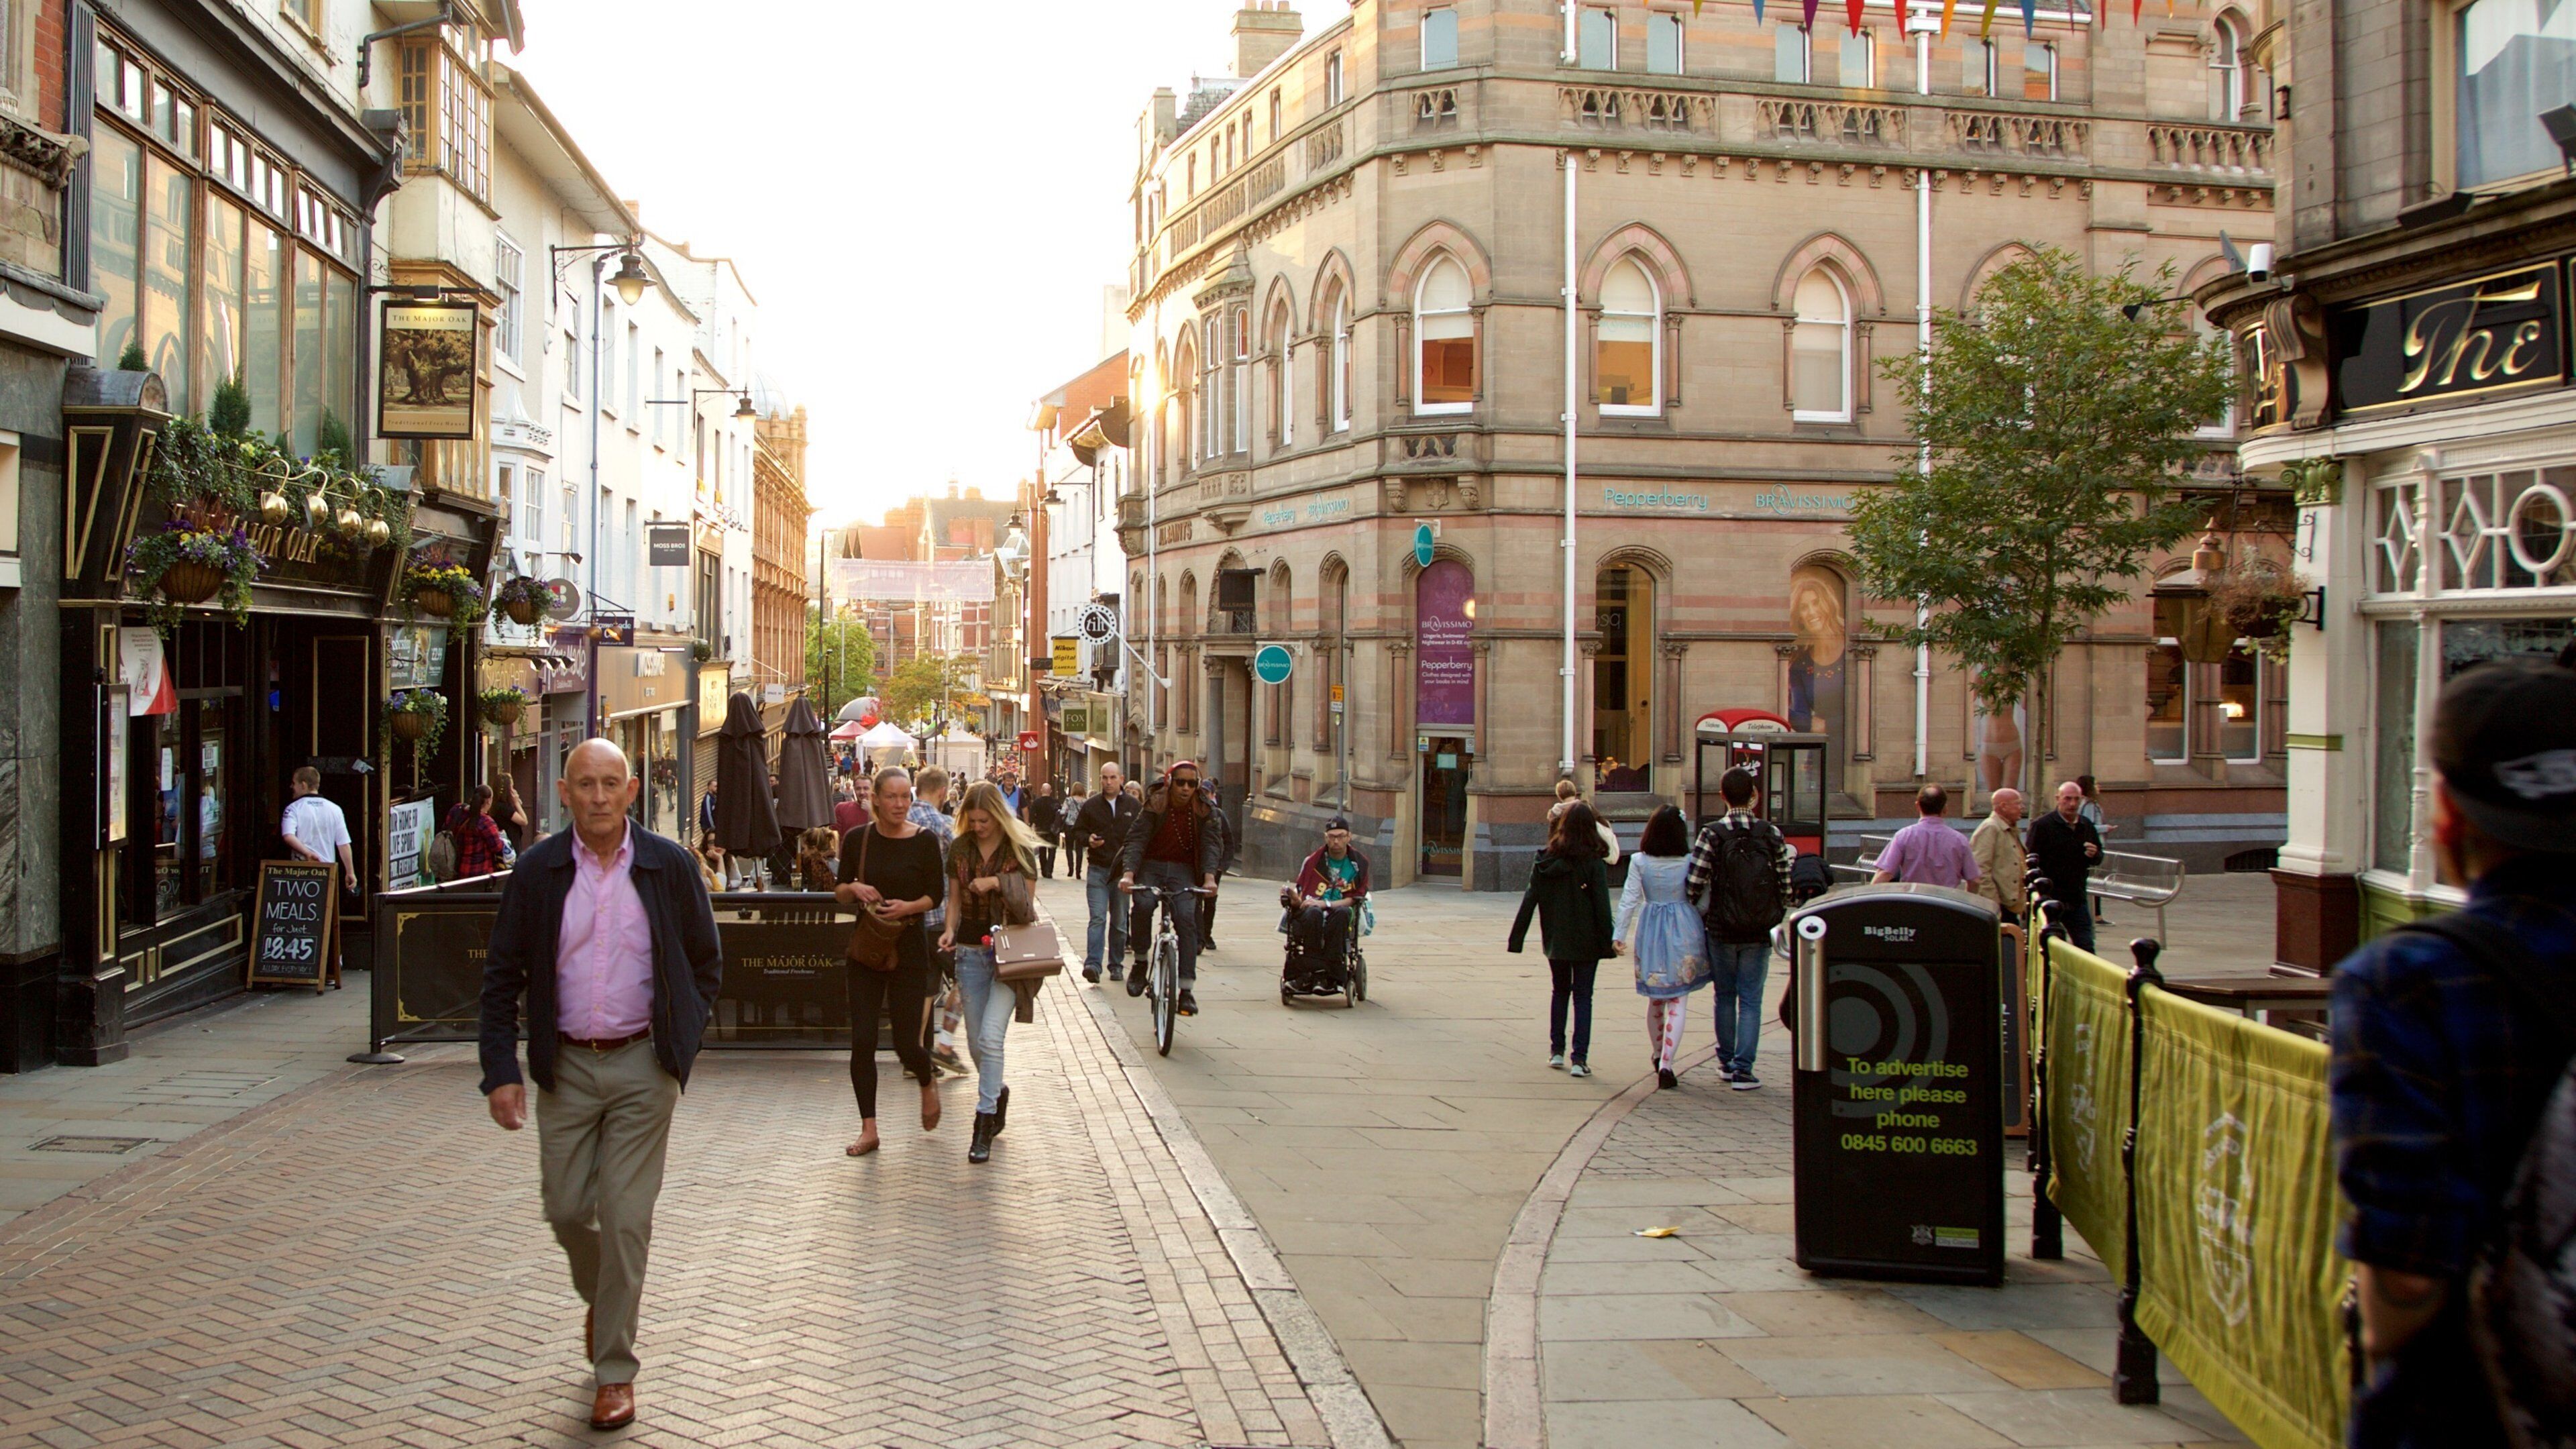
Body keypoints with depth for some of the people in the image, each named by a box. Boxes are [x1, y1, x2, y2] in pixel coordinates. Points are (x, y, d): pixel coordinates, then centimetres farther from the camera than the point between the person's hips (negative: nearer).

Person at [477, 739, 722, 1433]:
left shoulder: (668, 866, -4)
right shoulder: (538, 870, -2)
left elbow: (707, 961, 9)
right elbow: (502, 974, 2)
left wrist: (683, 1038, 1)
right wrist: (501, 1070, -5)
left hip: (642, 1067, -2)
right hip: (565, 1066, 2)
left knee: (626, 1219, -2)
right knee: (567, 1209, 9)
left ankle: (615, 1371, 10)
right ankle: (600, 1296, 41)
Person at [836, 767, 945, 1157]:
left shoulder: (925, 841, -6)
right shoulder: (857, 840, 0)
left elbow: (935, 896, -1)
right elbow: (840, 891, 8)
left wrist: (908, 907, -20)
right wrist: (855, 890, -14)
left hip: (909, 948, -2)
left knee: (906, 1044, -1)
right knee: (862, 1041, -2)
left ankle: (928, 1083, 34)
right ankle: (868, 1129, 8)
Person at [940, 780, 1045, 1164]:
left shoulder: (1019, 850, -4)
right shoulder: (961, 849, 6)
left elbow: (1025, 903, -1)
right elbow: (954, 897, 13)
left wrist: (997, 883, -17)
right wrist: (950, 930, -4)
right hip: (971, 951, 4)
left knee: (991, 1036, -16)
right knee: (976, 1041, 8)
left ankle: (985, 1125, -12)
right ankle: (998, 1094, 36)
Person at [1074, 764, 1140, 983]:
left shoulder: (1135, 807, 5)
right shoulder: (1090, 806, 5)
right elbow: (1077, 831, 13)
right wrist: (1088, 839, -9)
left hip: (1123, 870, 1)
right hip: (1097, 870, -1)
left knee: (1120, 921, 8)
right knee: (1098, 918, -12)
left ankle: (1116, 965, 18)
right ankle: (1093, 963, -18)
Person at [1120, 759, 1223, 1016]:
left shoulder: (1204, 810, -3)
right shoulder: (1155, 805, -9)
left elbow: (1211, 843, -10)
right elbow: (1137, 838, -16)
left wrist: (1210, 877, -29)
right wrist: (1129, 873, -32)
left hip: (1183, 870, 1)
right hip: (1151, 865, -1)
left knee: (1186, 918, -19)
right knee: (1143, 904, -31)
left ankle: (1186, 990, -18)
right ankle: (1140, 962, -8)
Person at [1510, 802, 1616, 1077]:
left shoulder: (1545, 862, -2)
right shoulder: (1593, 863, -11)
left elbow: (1529, 901, -1)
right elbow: (1602, 907, -12)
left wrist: (1517, 938, 3)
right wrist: (1608, 942, -6)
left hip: (1555, 941, 3)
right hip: (1585, 941, -3)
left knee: (1559, 992, 20)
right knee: (1583, 997, 3)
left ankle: (1556, 1051, 22)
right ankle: (1579, 1059, -5)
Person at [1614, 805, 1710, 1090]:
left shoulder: (1640, 862, -4)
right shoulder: (1689, 862, -7)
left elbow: (1629, 899, -5)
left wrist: (1619, 935, -1)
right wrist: (1705, 932, 10)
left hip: (1650, 931, 2)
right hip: (1683, 929, -2)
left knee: (1655, 999, 19)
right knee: (1678, 1002, -2)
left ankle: (1658, 1055, 34)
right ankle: (1666, 1064, -14)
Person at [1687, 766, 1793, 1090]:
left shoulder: (1712, 834, -10)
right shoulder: (1772, 834, -4)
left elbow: (1694, 886, -12)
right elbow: (1787, 887, -3)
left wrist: (1700, 915, 7)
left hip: (1721, 931, 0)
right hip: (1758, 934, 0)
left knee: (1725, 996, 15)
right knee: (1750, 1000, 5)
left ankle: (1726, 1063, 23)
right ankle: (1742, 1069, 0)